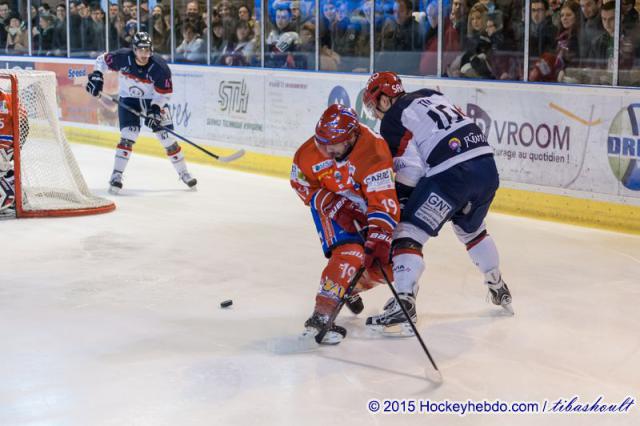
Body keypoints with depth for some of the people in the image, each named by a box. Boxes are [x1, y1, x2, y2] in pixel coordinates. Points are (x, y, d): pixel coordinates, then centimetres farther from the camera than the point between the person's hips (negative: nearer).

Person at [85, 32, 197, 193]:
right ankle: (116, 176, -12)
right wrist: (96, 76, -16)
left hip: (154, 101, 0)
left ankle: (183, 172, 16)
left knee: (167, 137, -1)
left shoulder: (160, 67, -24)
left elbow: (164, 93, -16)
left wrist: (154, 110, -27)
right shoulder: (122, 58, -21)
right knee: (128, 135, -17)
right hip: (129, 100, 0)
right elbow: (102, 60, -2)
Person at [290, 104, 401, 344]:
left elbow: (383, 203, -42)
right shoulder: (312, 151, -26)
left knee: (384, 263, -3)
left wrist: (378, 242, -52)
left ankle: (348, 288, 27)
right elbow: (302, 183, -7)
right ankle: (321, 316, -30)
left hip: (367, 205, 1)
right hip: (330, 202, -1)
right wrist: (333, 205, -21)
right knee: (349, 255, -27)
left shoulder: (373, 153, -38)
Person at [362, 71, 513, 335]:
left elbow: (410, 170, -7)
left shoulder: (392, 120, 1)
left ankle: (404, 306, -14)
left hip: (452, 175, -8)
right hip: (487, 165, 8)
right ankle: (499, 290, 46)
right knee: (471, 229, 31)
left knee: (408, 232, -1)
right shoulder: (431, 96, 23)